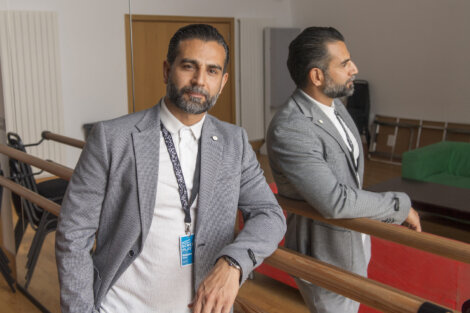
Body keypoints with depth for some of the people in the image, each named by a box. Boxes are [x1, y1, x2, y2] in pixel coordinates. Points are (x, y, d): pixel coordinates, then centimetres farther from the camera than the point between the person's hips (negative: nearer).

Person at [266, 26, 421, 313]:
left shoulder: (335, 105, -1)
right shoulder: (288, 129, -30)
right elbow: (335, 201, -34)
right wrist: (400, 205, -22)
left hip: (353, 244, 8)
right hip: (325, 255, -8)